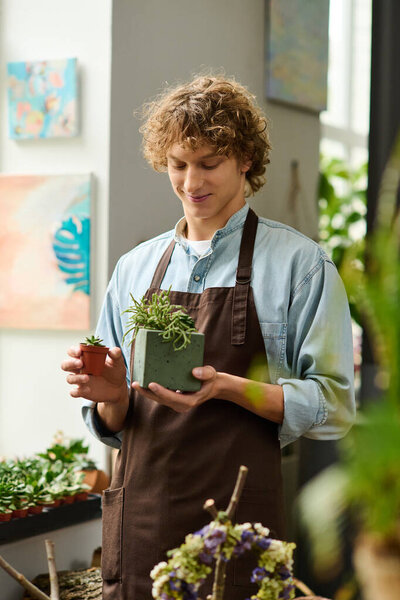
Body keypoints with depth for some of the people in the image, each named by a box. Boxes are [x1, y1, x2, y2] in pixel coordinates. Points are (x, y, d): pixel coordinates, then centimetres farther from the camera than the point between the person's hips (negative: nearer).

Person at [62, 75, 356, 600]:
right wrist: (111, 395, -5)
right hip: (139, 516, 4)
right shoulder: (134, 269, 14)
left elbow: (332, 405, -4)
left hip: (241, 522, -3)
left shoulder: (299, 263, 1)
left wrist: (229, 388, -17)